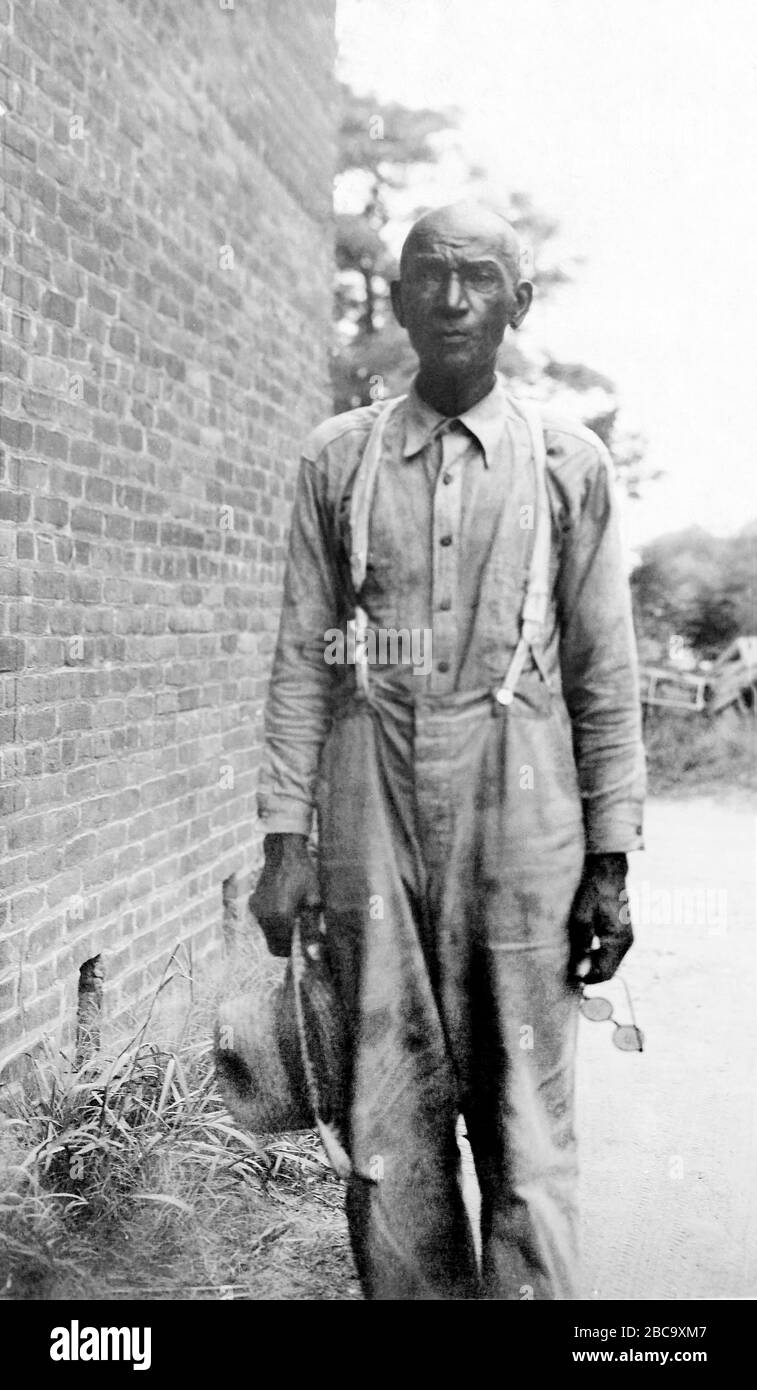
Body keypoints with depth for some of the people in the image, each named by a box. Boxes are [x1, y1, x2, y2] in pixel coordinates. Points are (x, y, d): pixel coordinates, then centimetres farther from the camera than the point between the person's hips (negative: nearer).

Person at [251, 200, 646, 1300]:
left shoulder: (569, 462, 5)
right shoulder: (338, 457, 9)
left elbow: (605, 675, 5)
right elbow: (303, 657, 7)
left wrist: (610, 863, 1)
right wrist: (285, 837, 1)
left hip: (519, 828, -1)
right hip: (371, 817, 2)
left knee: (526, 1130, 3)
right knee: (388, 1130, 7)